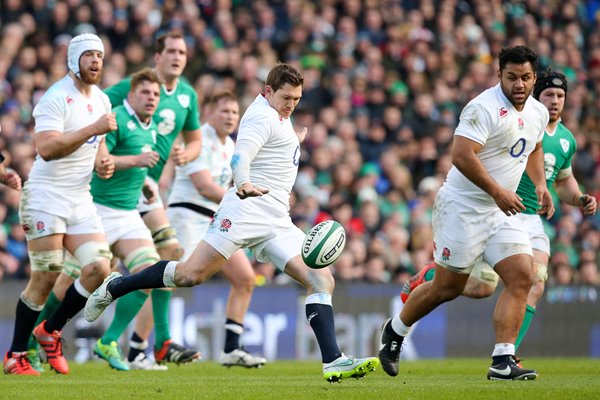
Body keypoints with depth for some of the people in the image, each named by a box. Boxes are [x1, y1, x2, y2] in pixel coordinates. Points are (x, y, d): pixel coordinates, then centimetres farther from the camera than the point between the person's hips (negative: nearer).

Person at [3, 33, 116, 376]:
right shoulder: (57, 97, -13)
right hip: (46, 197, -7)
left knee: (100, 269, -7)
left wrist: (103, 162, 5)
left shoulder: (102, 100, 13)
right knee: (45, 279, -7)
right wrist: (93, 128, -25)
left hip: (81, 200, 7)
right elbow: (47, 148, -24)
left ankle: (51, 331, 13)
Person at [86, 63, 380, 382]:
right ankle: (115, 286, 5)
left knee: (322, 280, -7)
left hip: (277, 223, 9)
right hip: (246, 210, -9)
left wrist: (292, 142, 40)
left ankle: (333, 362, -13)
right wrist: (244, 184, -42)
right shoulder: (263, 116, -6)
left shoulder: (277, 115, 22)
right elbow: (240, 156, -24)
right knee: (191, 274, -16)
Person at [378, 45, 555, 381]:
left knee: (522, 277, -9)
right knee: (448, 287, 1)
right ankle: (395, 331, 27)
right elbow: (462, 155, -28)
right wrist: (498, 192, -28)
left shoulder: (539, 112, 8)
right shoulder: (485, 108, -20)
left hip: (502, 213, 7)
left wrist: (541, 185, 13)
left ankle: (503, 361, -9)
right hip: (464, 207, -7)